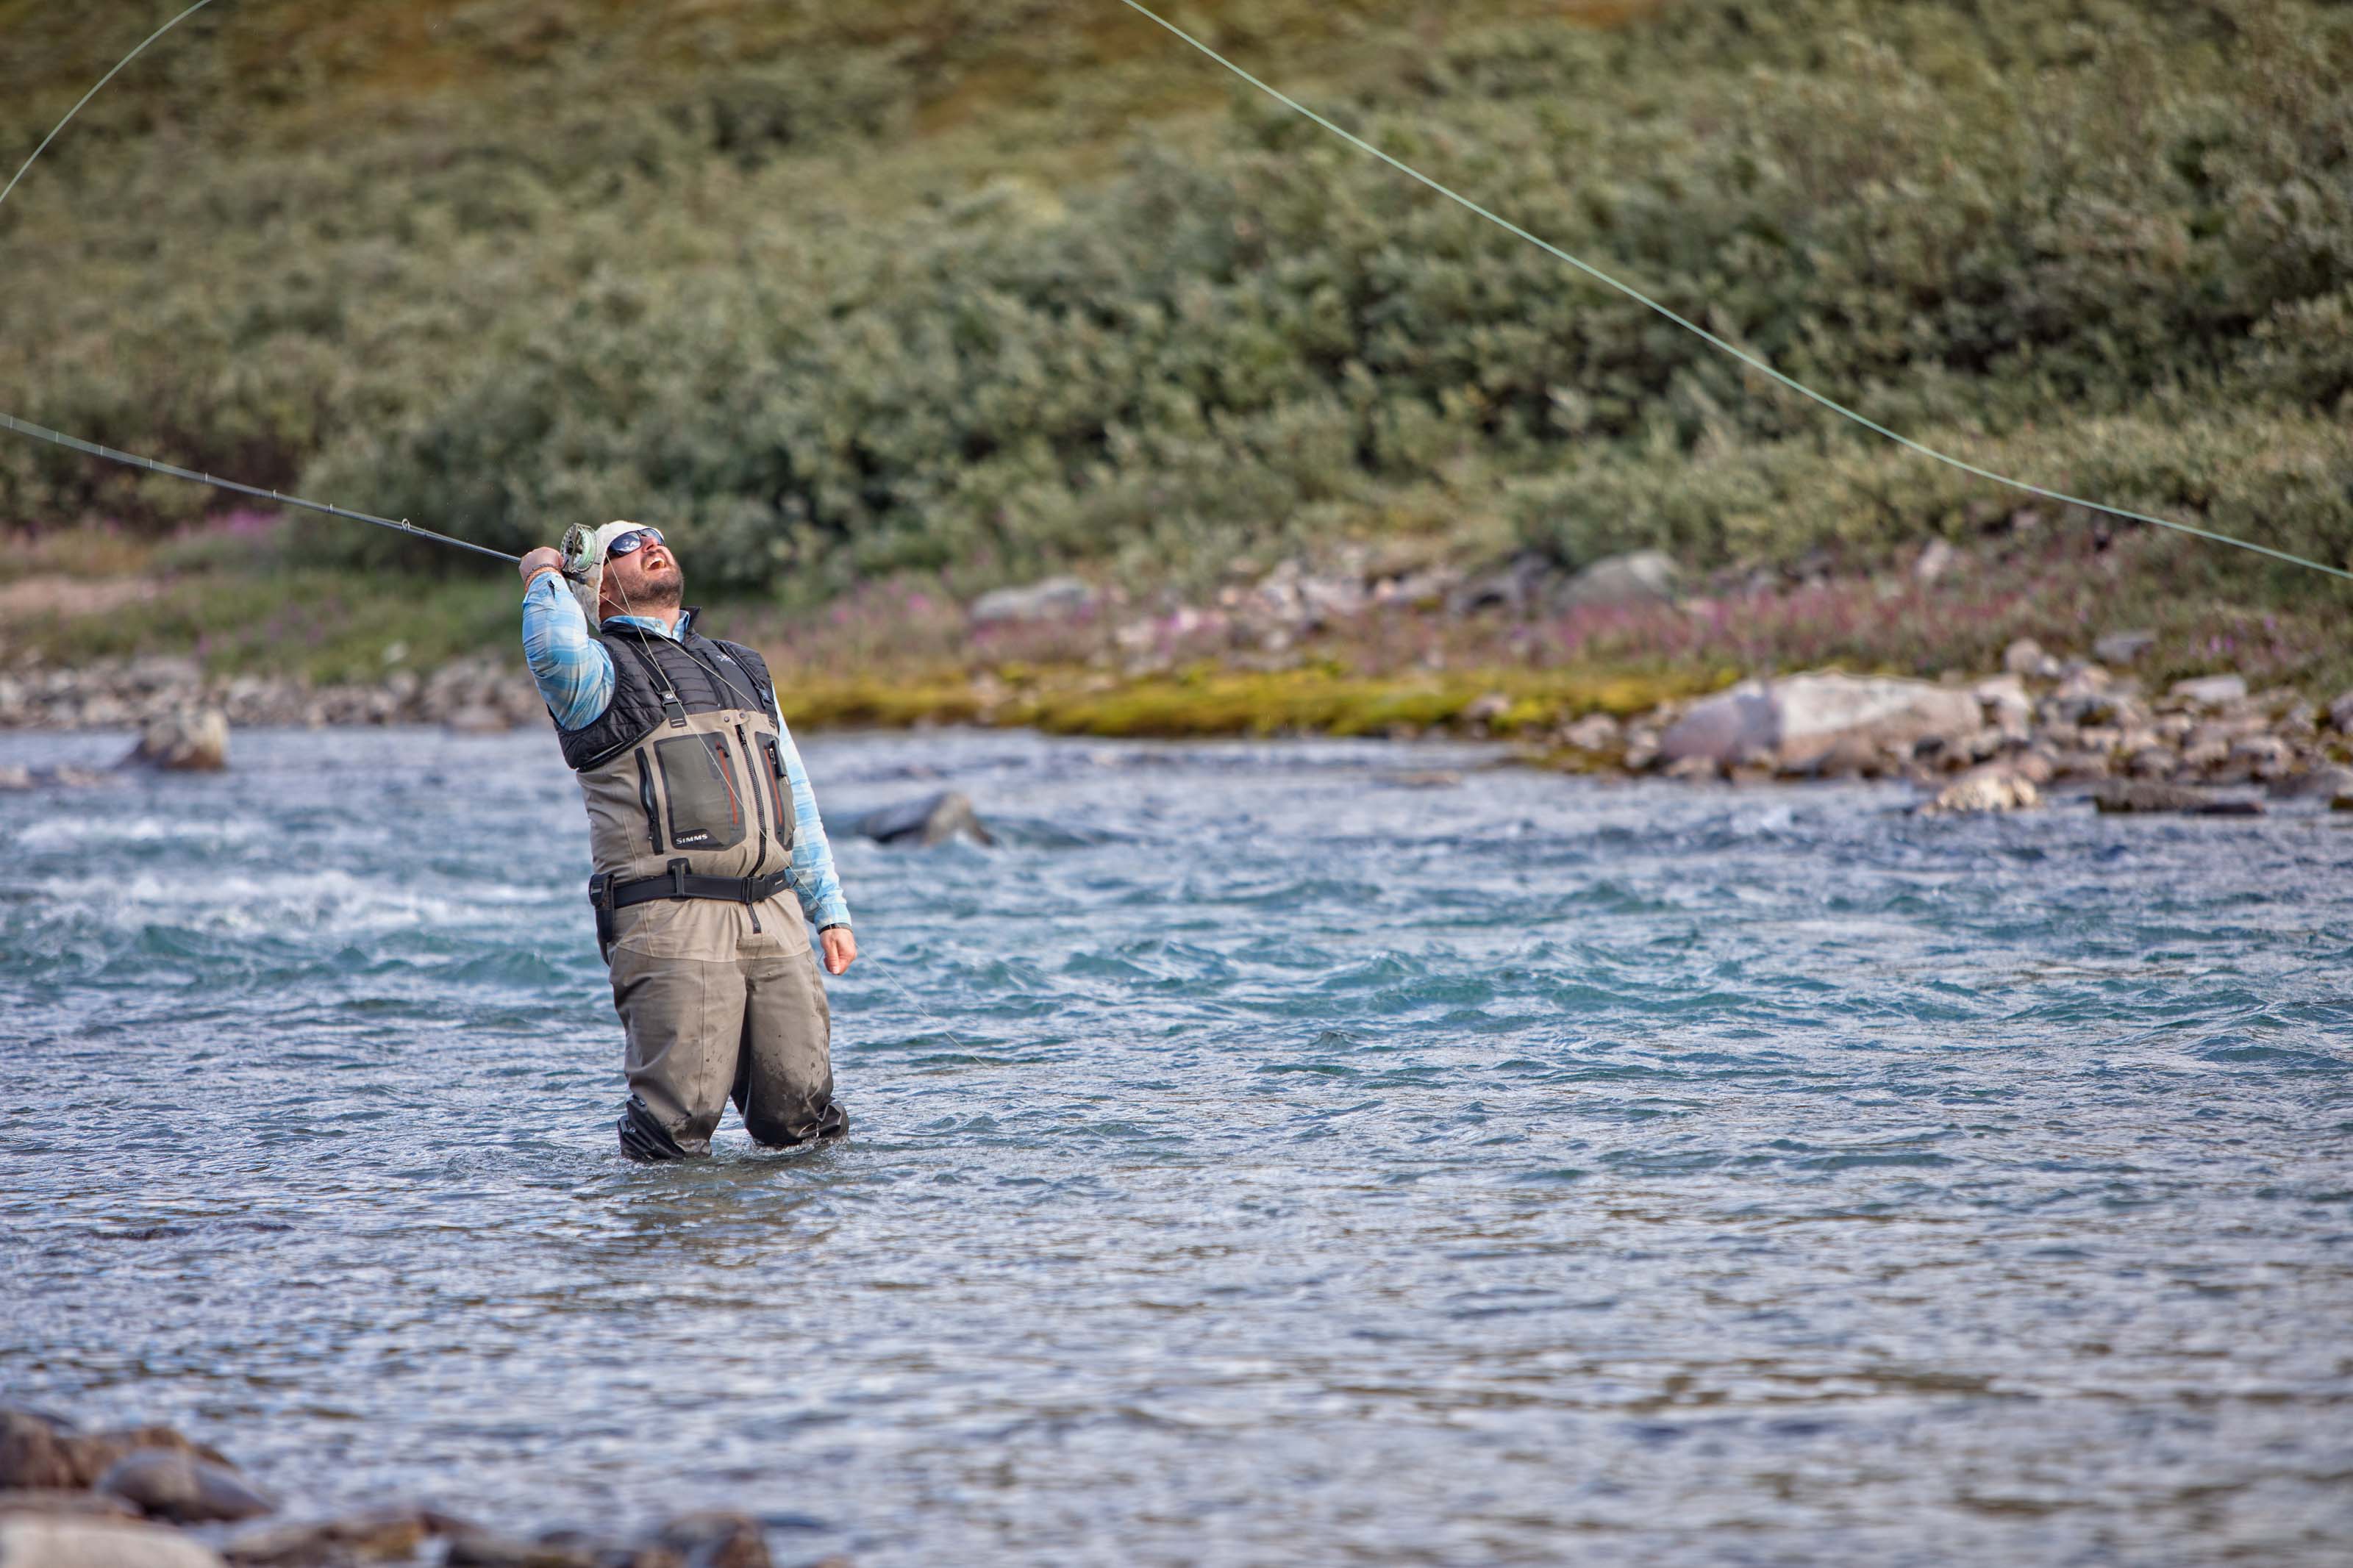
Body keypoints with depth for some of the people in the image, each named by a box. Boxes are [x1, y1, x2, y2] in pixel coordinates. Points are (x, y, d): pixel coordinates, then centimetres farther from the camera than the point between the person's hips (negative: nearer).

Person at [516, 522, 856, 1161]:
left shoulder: (743, 669, 26)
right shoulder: (600, 670, 6)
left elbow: (797, 801, 27)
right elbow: (556, 656, -20)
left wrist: (829, 911, 20)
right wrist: (544, 577, 0)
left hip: (772, 916, 5)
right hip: (671, 918, -5)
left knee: (802, 1114, 0)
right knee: (682, 1121, -11)